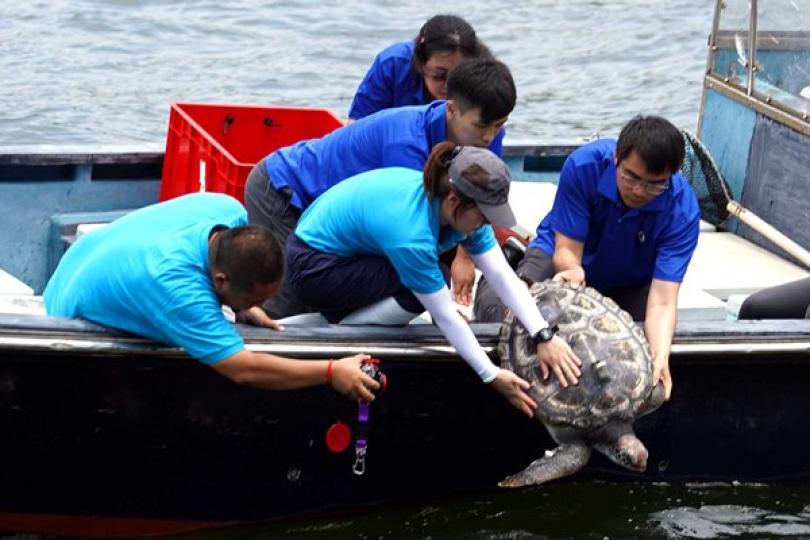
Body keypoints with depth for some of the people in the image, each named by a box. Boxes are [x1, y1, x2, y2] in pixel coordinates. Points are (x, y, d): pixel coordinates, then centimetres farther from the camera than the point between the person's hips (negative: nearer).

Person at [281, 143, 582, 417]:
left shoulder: (461, 207, -12)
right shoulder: (411, 233, -35)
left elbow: (504, 277, -15)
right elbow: (445, 316, -28)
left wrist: (544, 337, -24)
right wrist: (492, 377, -23)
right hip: (312, 267, -9)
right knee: (422, 293, -24)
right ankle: (339, 327, -7)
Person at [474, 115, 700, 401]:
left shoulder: (682, 210, -30)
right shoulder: (584, 164, -31)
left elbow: (662, 302, -36)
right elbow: (566, 249, -25)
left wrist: (661, 358, -55)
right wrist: (571, 270, -50)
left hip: (629, 281, 1)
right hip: (564, 255, -1)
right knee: (496, 306, -28)